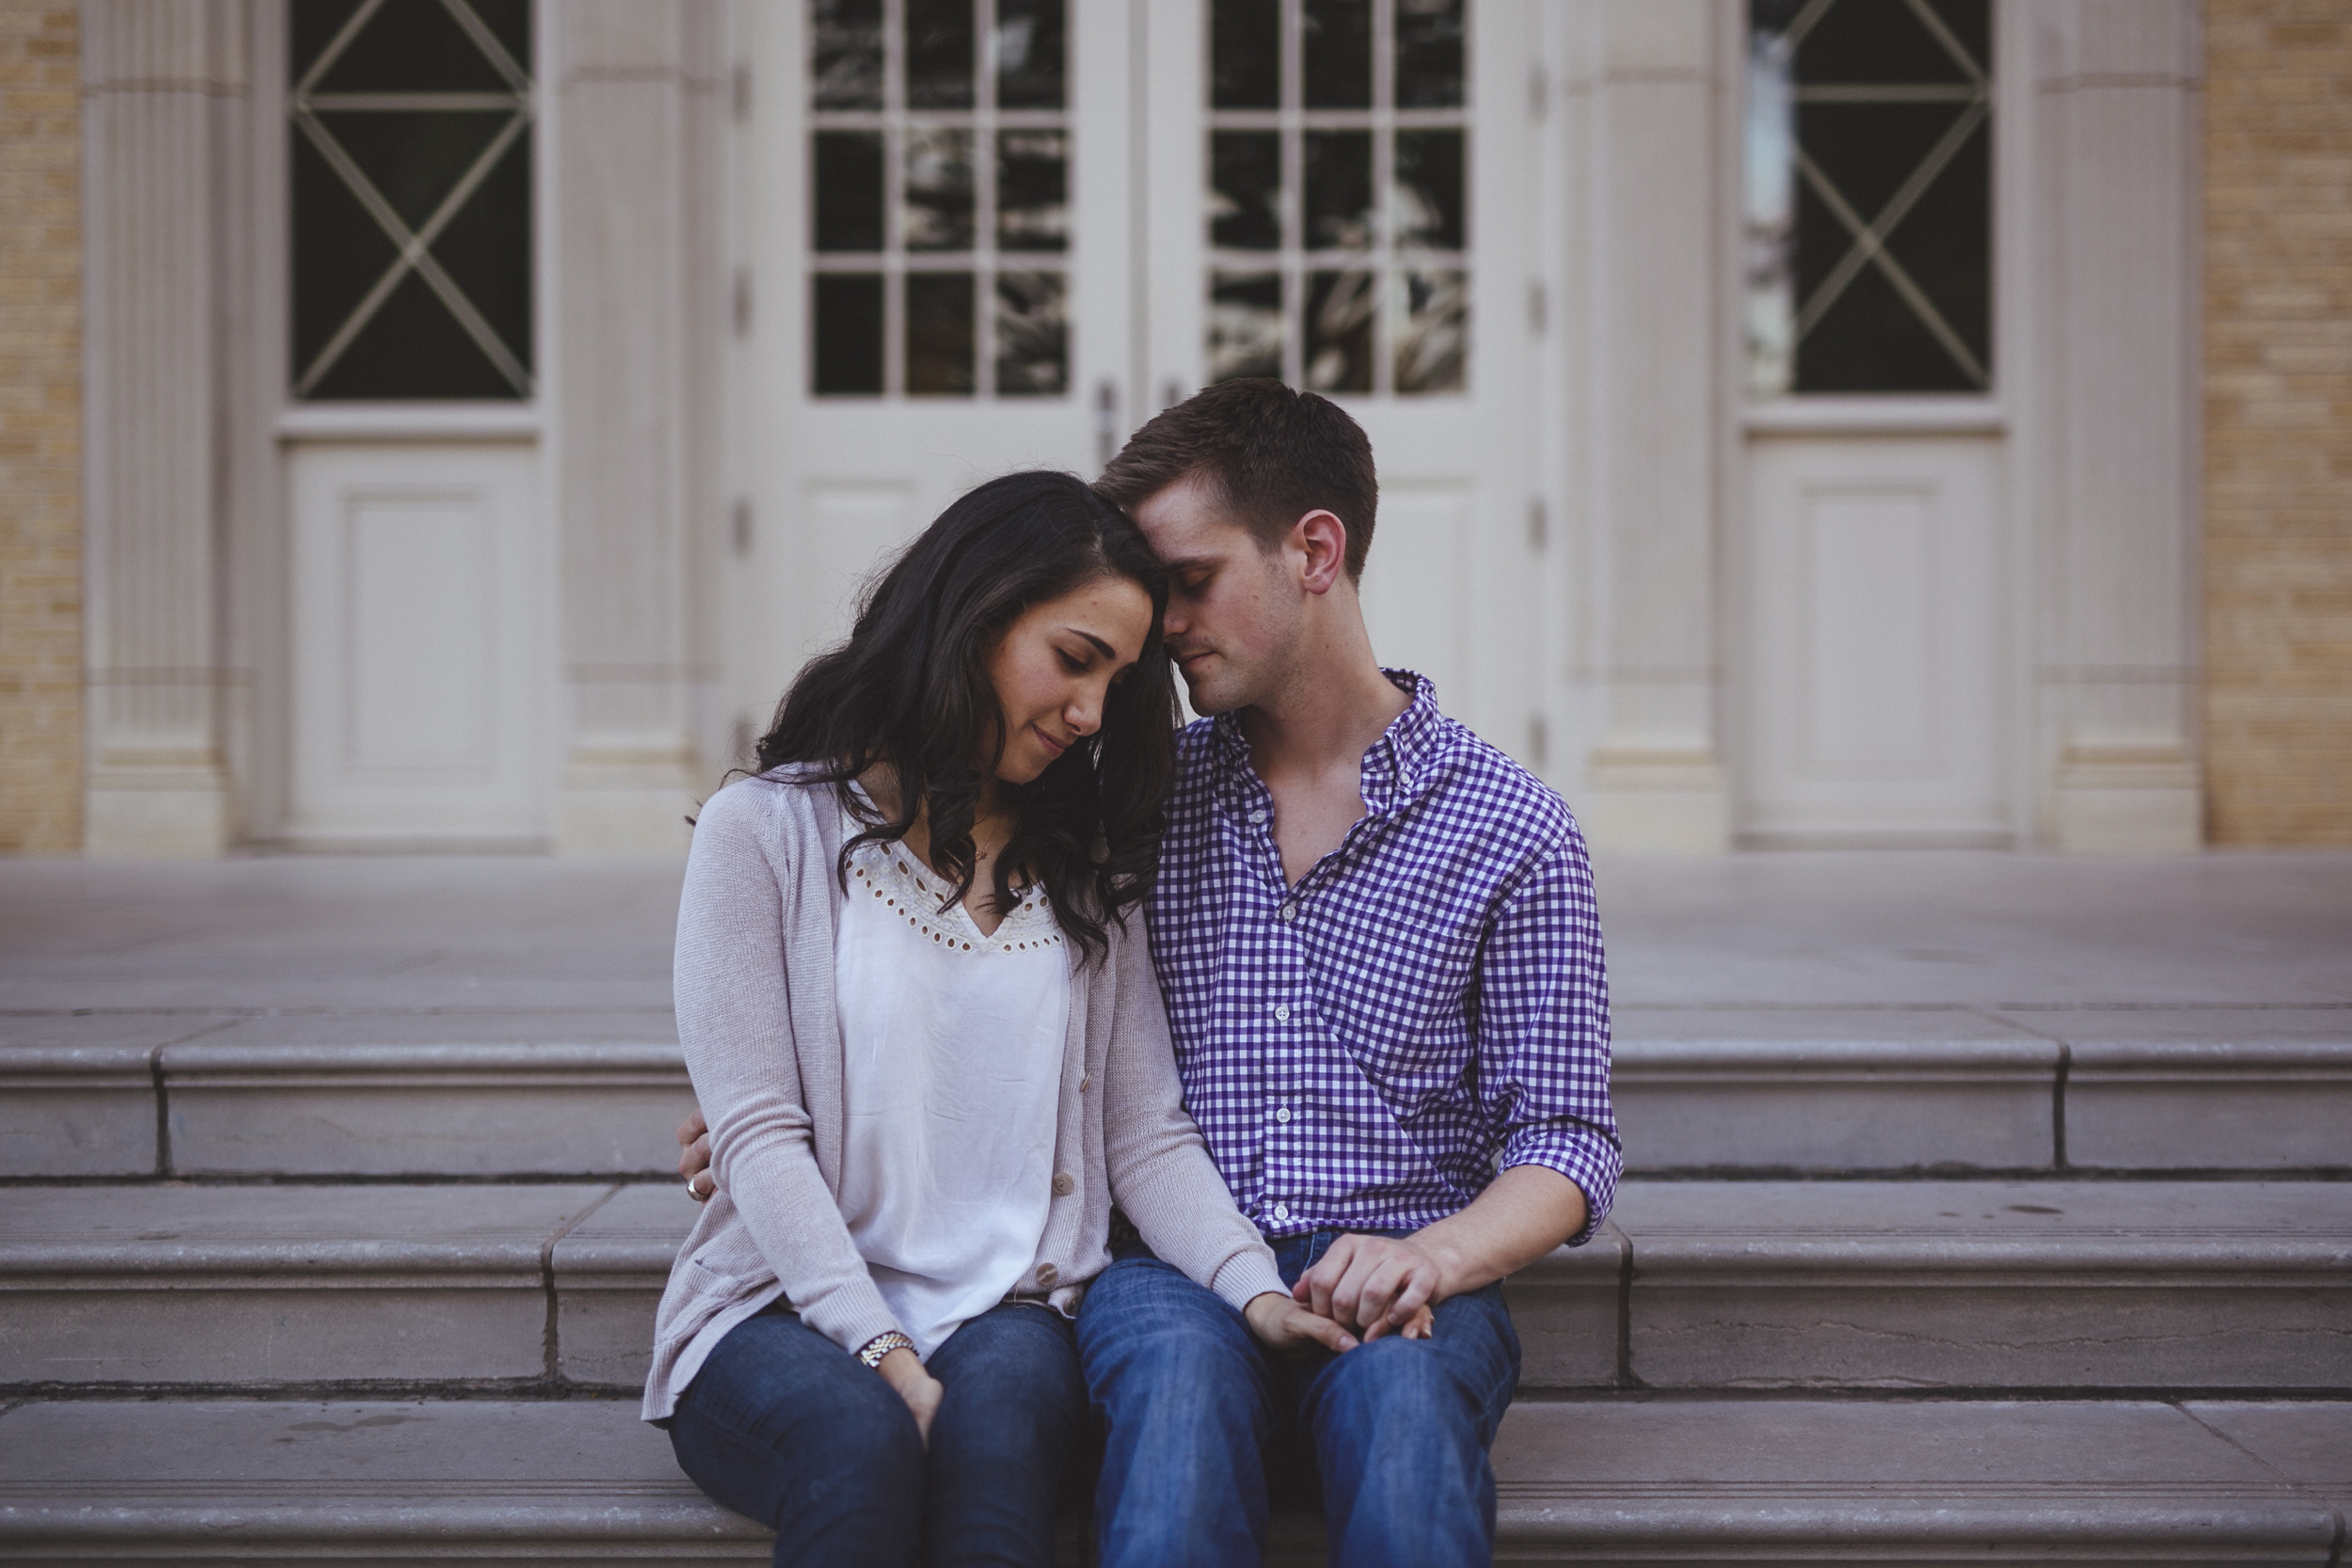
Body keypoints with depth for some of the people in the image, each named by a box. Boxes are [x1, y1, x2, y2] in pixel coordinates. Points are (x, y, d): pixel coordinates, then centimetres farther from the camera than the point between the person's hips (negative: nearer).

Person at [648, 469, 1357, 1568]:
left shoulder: (1085, 871, 16)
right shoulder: (767, 831, 2)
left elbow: (1146, 1131, 8)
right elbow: (756, 1137, -6)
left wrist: (1253, 1286, -12)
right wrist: (892, 1362, -17)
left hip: (1007, 1318, 3)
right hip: (789, 1315, -2)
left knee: (1000, 1408, -32)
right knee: (862, 1441, -35)